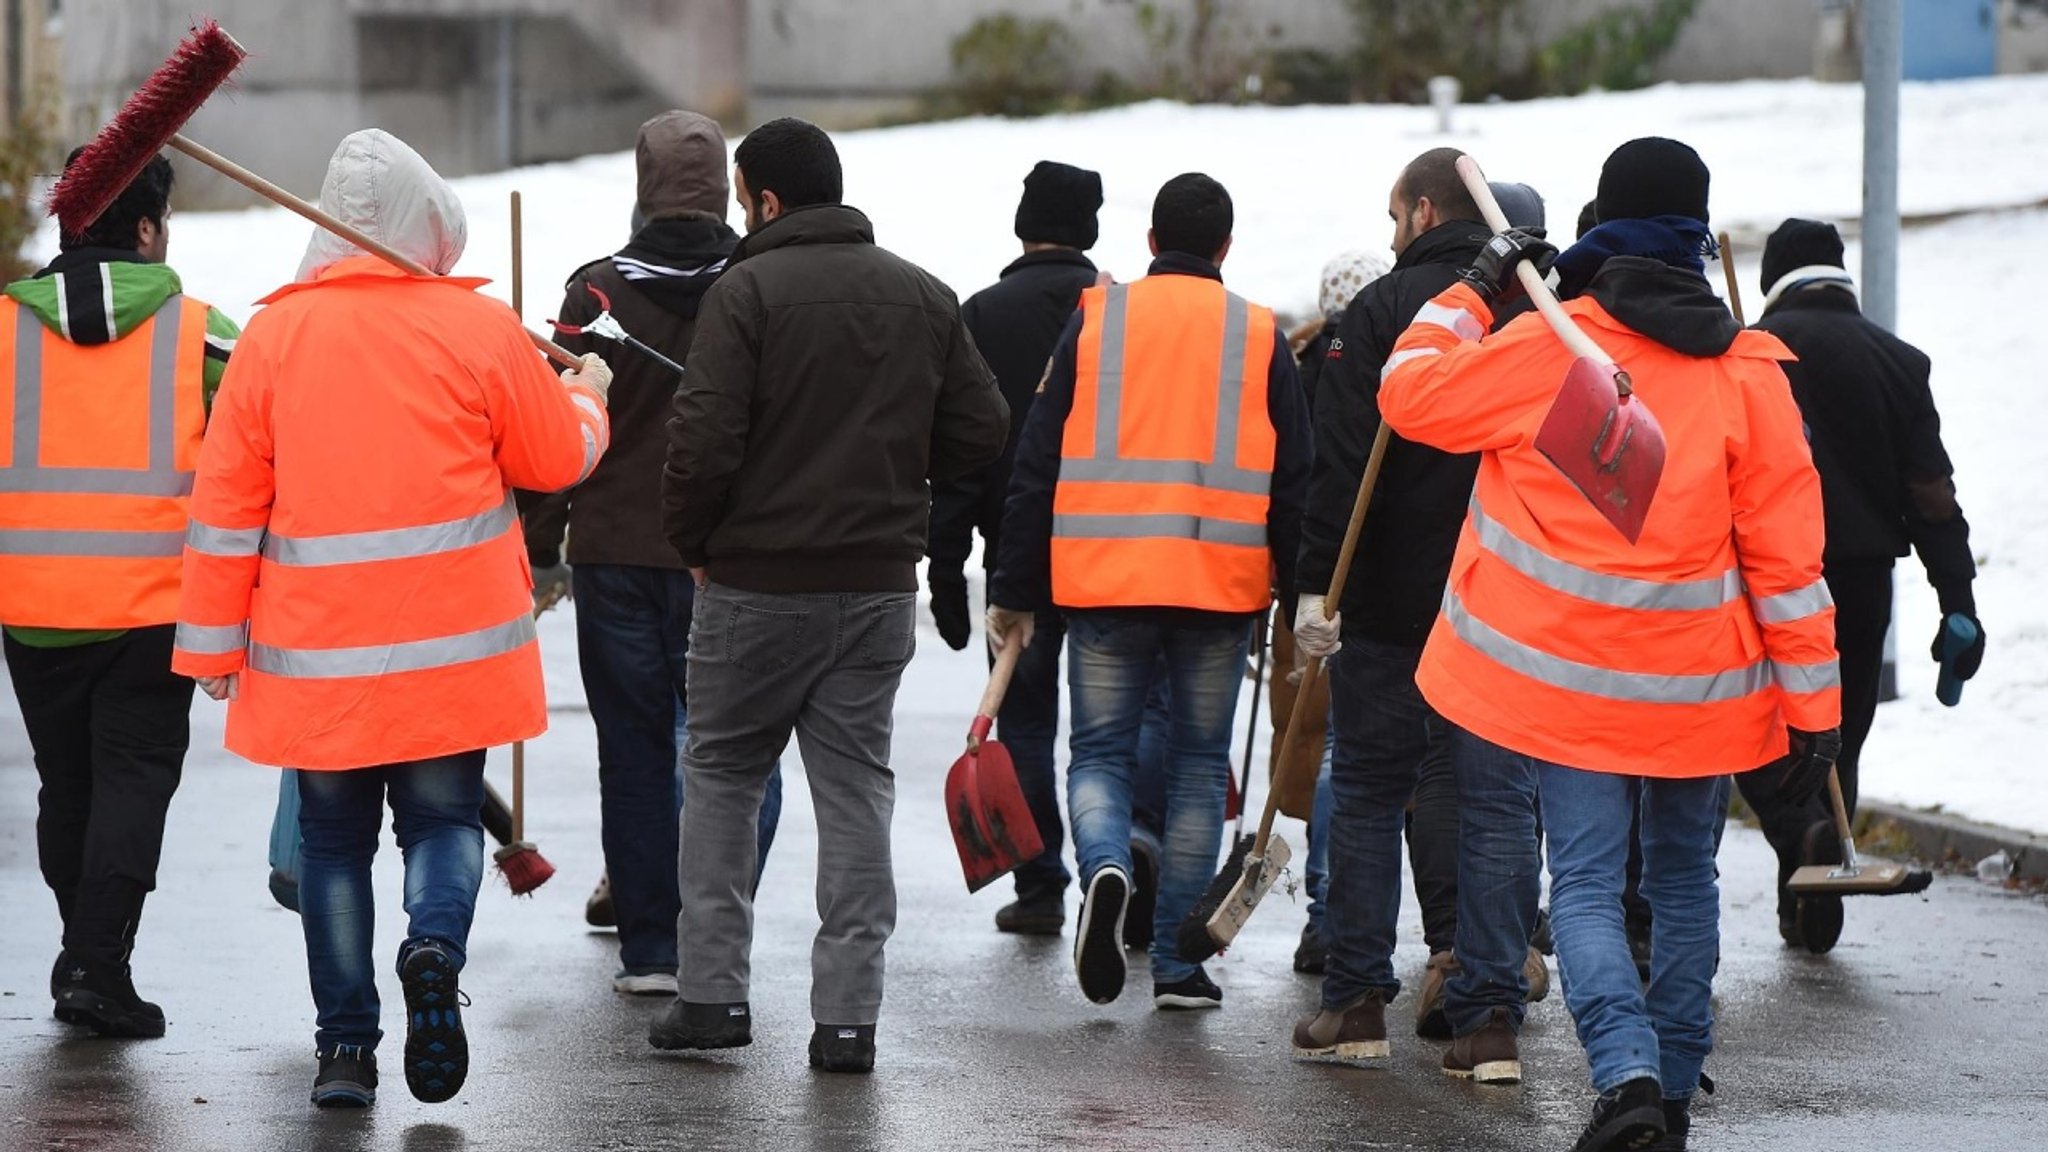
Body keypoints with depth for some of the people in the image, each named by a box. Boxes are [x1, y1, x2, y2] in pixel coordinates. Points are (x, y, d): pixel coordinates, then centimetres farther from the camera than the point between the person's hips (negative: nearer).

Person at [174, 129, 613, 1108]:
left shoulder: (273, 335, -2)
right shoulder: (479, 329, -4)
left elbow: (227, 503, -1)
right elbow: (559, 457, 8)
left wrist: (214, 643, 5)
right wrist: (586, 398, 30)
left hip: (315, 651, 1)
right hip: (452, 648, -1)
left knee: (334, 839, 12)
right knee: (443, 819, 11)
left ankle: (345, 1044, 7)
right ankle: (436, 945, -19)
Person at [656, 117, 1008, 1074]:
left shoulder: (746, 292, -11)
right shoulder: (925, 297, 7)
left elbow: (704, 439, -17)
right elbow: (983, 431, 7)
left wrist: (693, 542, -2)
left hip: (757, 582, -4)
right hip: (880, 583, 4)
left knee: (721, 776, 11)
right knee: (856, 790, 7)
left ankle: (711, 992, 8)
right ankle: (848, 1014, 2)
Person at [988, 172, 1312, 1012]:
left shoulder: (1094, 320, 4)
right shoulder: (1260, 337, 5)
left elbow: (1038, 463, 3)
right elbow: (1292, 482, 5)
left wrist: (1015, 590, 7)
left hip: (1104, 579, 0)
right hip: (1222, 588, 0)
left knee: (1100, 753, 9)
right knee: (1198, 767, 9)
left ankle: (1105, 867, -23)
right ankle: (1177, 964, 8)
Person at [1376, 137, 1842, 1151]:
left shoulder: (1544, 350, -9)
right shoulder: (1747, 373, -5)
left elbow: (1411, 393, 5)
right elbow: (1786, 551, -4)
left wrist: (1475, 292, 18)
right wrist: (1814, 704, 1)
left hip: (1565, 680, -2)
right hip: (1702, 686, 2)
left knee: (1586, 887, -1)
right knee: (1684, 878, 19)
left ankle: (1627, 1071, -23)